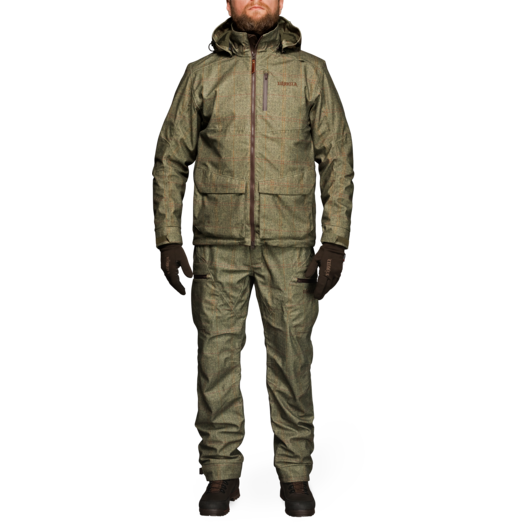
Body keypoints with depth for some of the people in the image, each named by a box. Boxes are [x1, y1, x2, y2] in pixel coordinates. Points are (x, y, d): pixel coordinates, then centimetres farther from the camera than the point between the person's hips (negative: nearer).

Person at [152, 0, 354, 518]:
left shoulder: (310, 71, 6)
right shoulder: (201, 73, 7)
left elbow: (337, 160, 4)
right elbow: (170, 159, 9)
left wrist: (335, 241, -6)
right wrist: (168, 238, -1)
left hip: (289, 244, 0)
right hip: (219, 243, 1)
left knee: (291, 359, 2)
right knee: (217, 357, 3)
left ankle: (295, 476, 16)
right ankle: (221, 475, 16)